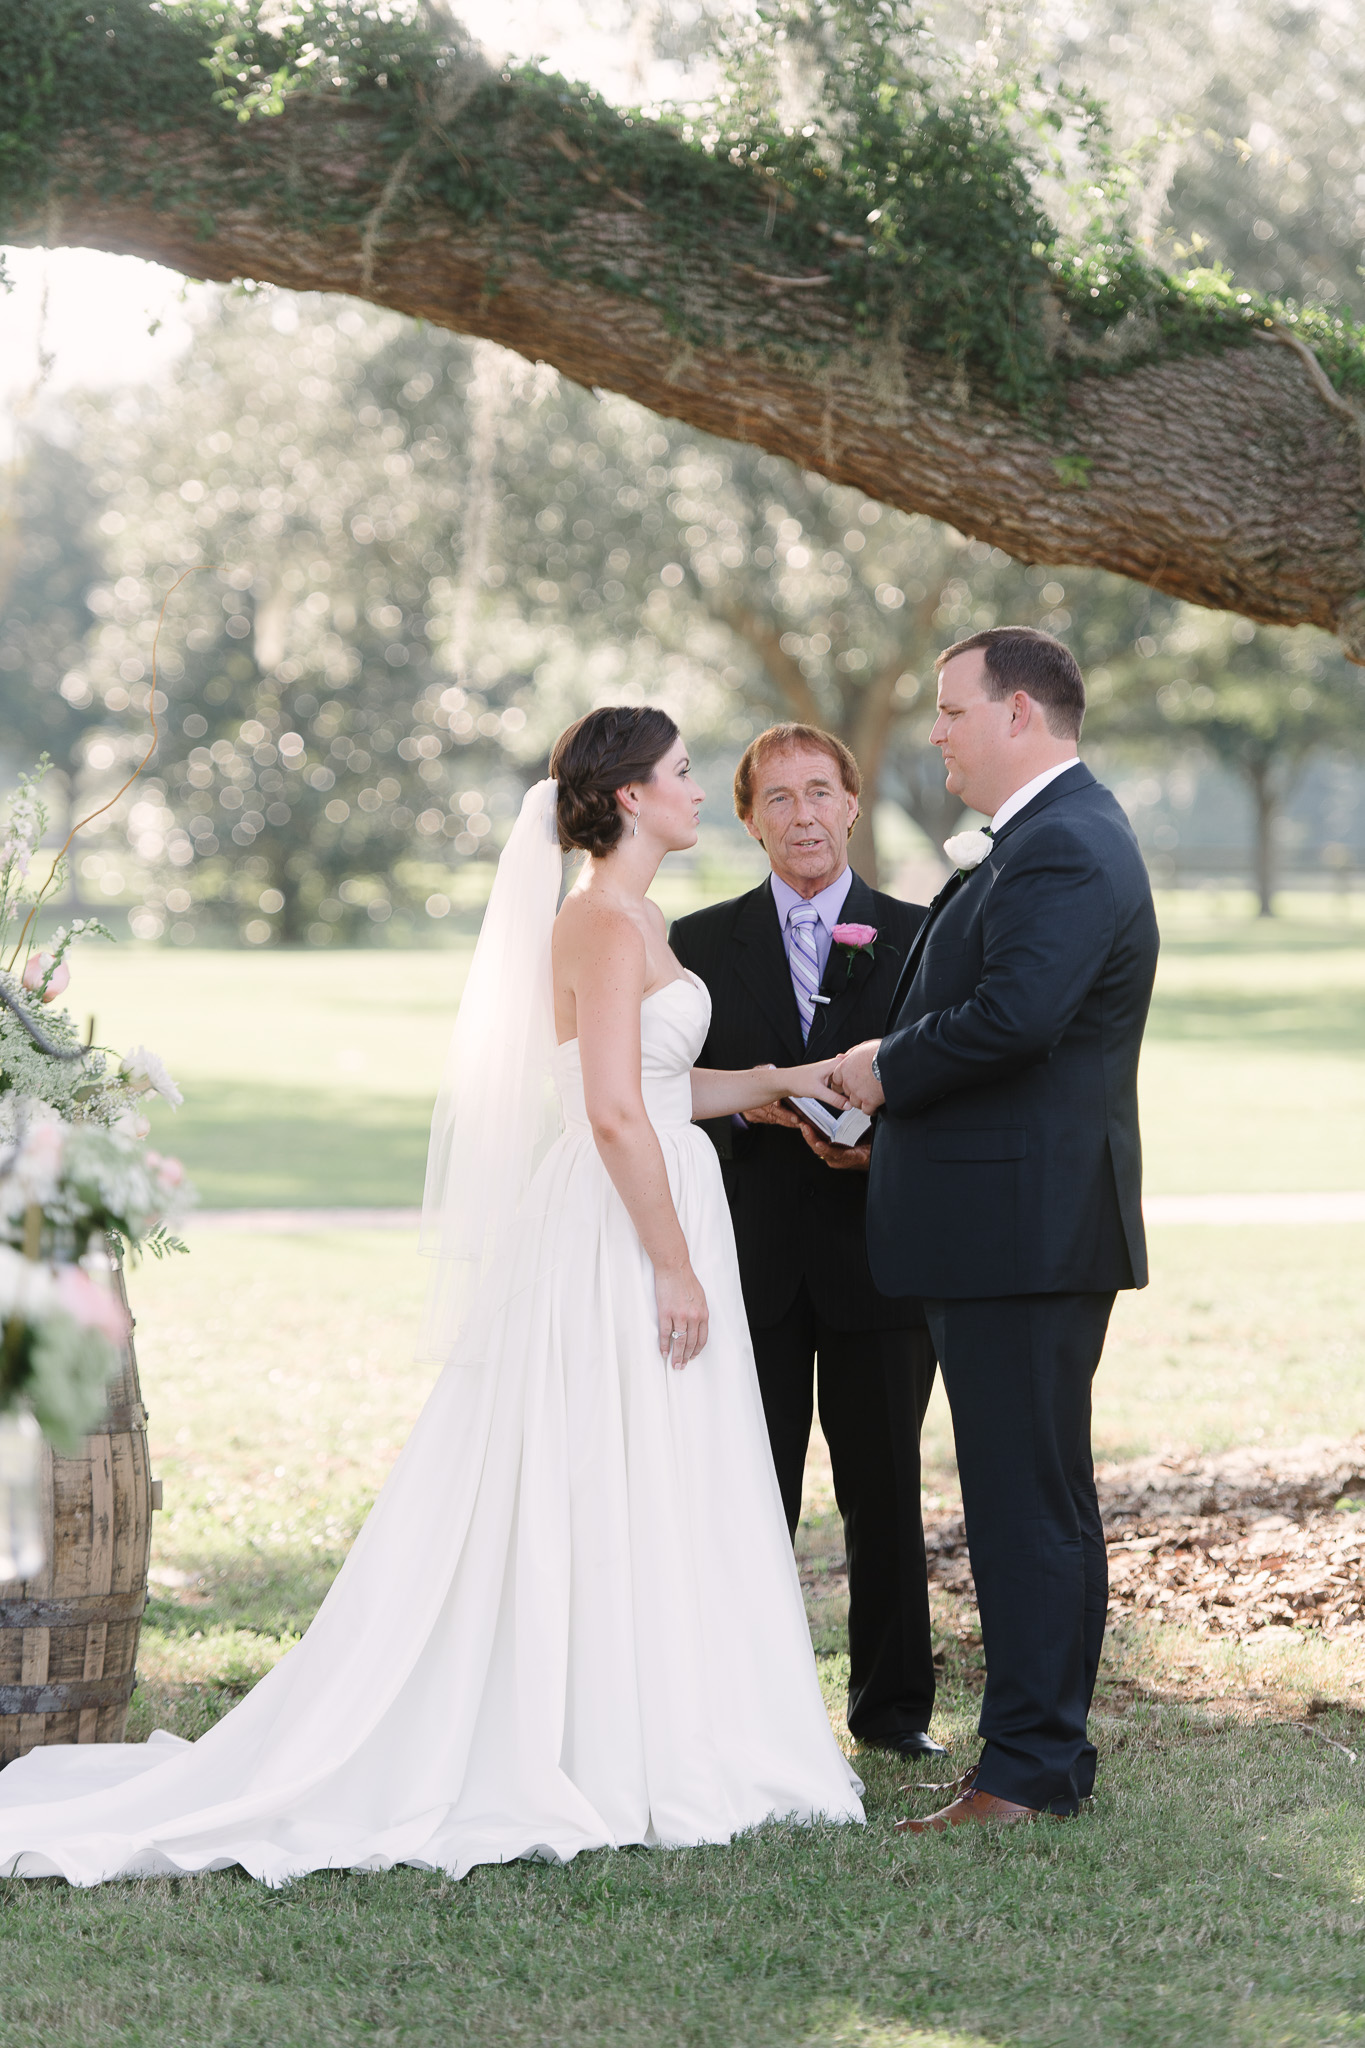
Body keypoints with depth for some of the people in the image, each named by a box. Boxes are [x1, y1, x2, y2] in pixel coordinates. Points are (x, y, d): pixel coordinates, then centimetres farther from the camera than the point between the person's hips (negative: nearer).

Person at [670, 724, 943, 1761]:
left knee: (886, 1491, 7)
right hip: (751, 1259, 0)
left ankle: (893, 1705, 18)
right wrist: (744, 1106, -14)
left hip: (876, 1256, 0)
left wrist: (881, 1142, -15)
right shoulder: (702, 942, 8)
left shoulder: (916, 936, 6)